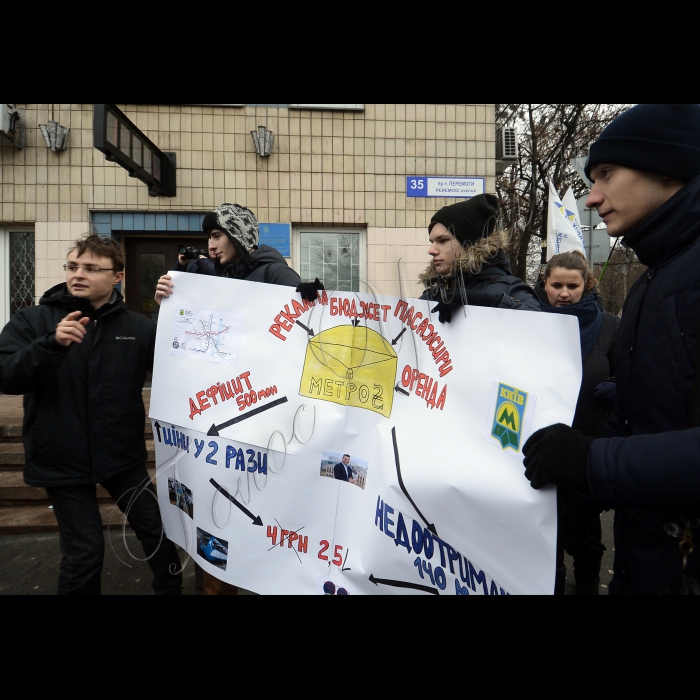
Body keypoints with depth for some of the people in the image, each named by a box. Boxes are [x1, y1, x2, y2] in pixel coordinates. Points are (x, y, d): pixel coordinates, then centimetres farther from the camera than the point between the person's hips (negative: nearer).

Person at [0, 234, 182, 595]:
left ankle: (171, 589, 40)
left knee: (158, 532, 13)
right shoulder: (32, 321, -5)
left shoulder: (138, 326, -2)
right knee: (83, 553, 8)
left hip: (123, 456, 2)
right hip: (62, 461, -1)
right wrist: (52, 343, -31)